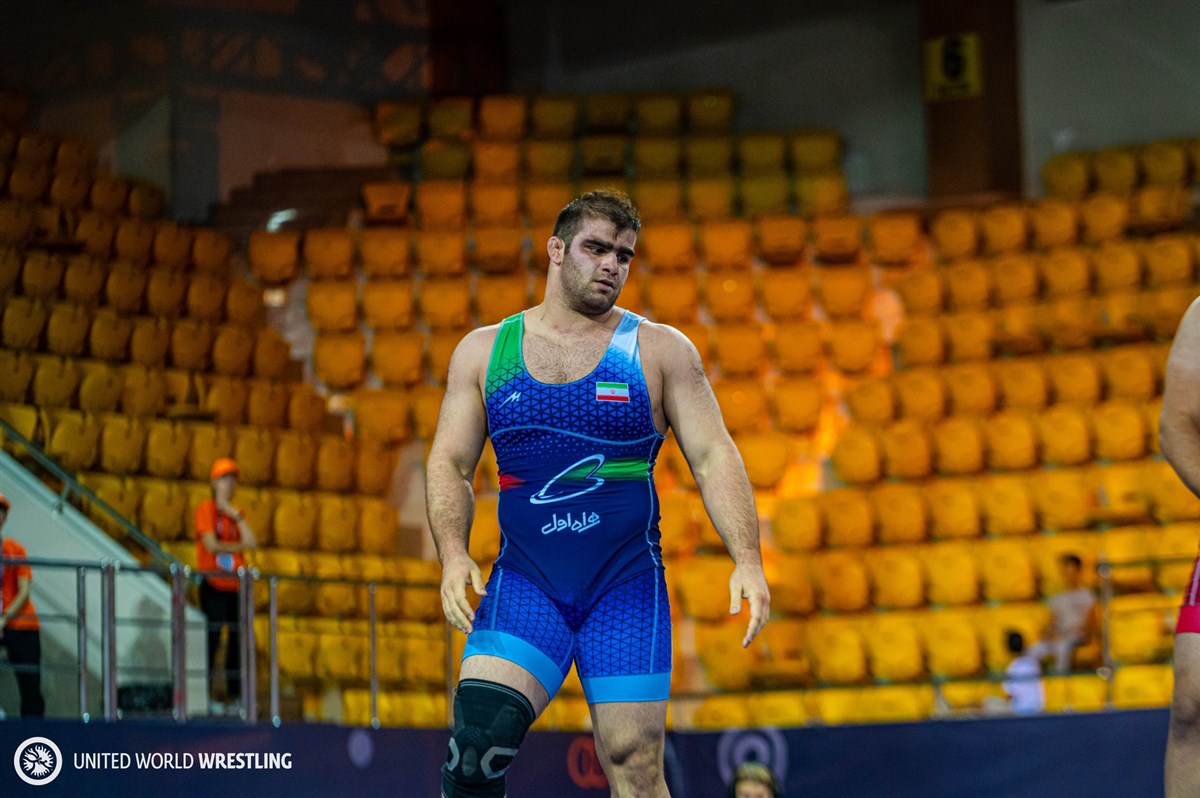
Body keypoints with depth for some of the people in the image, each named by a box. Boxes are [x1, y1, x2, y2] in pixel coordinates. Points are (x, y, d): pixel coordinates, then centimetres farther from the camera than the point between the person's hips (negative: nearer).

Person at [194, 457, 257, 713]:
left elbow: (251, 542, 3)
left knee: (239, 639, 2)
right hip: (214, 584, -6)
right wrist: (238, 546, 2)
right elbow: (211, 544, -11)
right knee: (212, 639, -11)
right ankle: (204, 695, -9)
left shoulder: (236, 513, 18)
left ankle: (236, 693, 7)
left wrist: (236, 516, -5)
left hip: (236, 586, 6)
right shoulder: (206, 509, 0)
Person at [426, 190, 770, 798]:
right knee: (475, 742, -18)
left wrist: (747, 559, -13)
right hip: (523, 583, 1)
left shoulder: (660, 350, 5)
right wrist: (453, 554, -9)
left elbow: (713, 456, 1)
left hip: (627, 587, -1)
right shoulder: (484, 350, 10)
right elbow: (449, 462, 9)